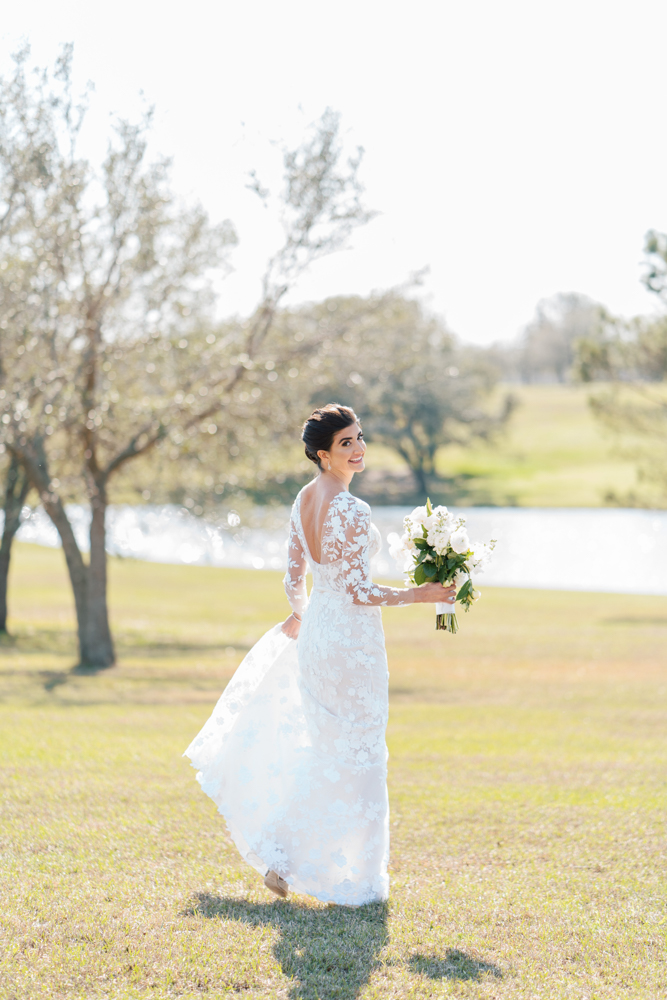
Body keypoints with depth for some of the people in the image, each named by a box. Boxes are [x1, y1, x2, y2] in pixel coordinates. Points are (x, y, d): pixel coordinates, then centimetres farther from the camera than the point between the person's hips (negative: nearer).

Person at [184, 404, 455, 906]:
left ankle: (282, 854, 24)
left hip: (315, 627, 8)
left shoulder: (304, 498, 5)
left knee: (323, 748, 21)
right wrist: (420, 594, -14)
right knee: (356, 754, 3)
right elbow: (358, 591, -21)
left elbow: (295, 572, 13)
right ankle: (352, 877, 11)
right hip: (351, 637, -8)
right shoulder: (351, 511, -22)